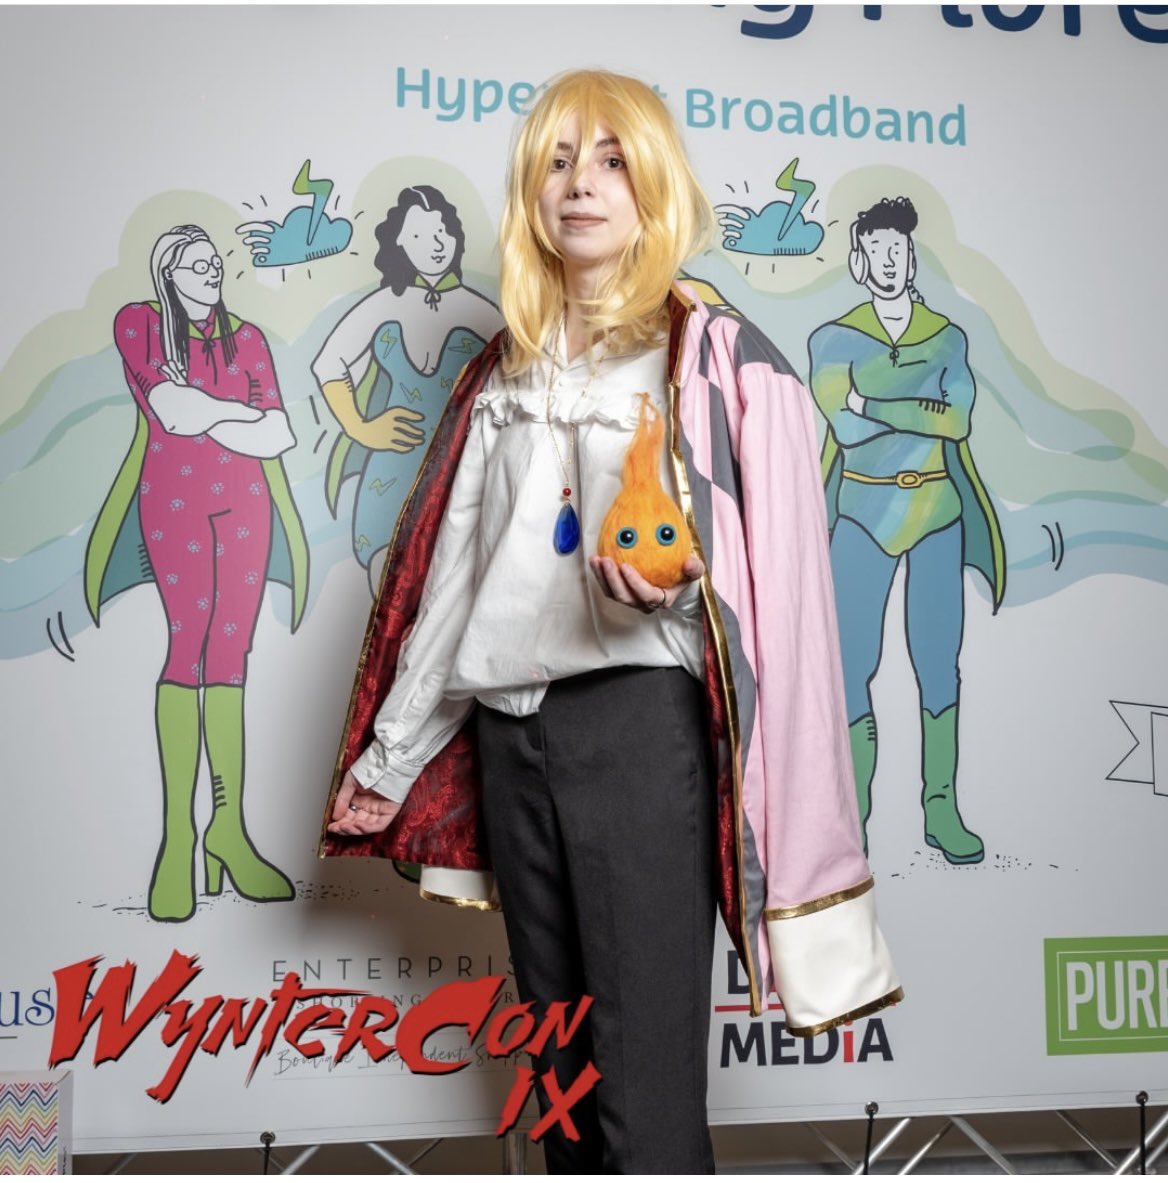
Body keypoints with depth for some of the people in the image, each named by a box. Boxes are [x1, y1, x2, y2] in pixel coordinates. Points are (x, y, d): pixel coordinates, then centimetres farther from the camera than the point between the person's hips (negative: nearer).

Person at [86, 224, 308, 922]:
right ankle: (177, 837, -15)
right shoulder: (138, 325, 8)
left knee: (231, 657, -1)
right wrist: (243, 415, 1)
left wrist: (197, 414, -1)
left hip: (246, 503, 3)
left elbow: (278, 439, 5)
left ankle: (229, 830, 1)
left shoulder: (248, 338, 15)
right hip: (174, 499, -3)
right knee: (189, 645, -16)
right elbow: (170, 408, -8)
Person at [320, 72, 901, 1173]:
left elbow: (774, 570, -5)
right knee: (560, 1064, 14)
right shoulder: (502, 374, 16)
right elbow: (449, 574, 16)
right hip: (508, 726, 5)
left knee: (645, 1086, -6)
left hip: (640, 717, -5)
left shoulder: (716, 357, 1)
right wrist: (387, 757, 17)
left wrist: (681, 577, -26)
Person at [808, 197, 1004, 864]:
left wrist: (872, 404, -14)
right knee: (854, 665, -3)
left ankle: (942, 811, 15)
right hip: (863, 512, -1)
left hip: (936, 509, 2)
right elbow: (844, 425, -13)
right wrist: (924, 413, -15)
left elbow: (959, 422, -10)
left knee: (938, 662, 5)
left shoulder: (949, 337, 7)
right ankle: (853, 818, 5)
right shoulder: (833, 339, 3)